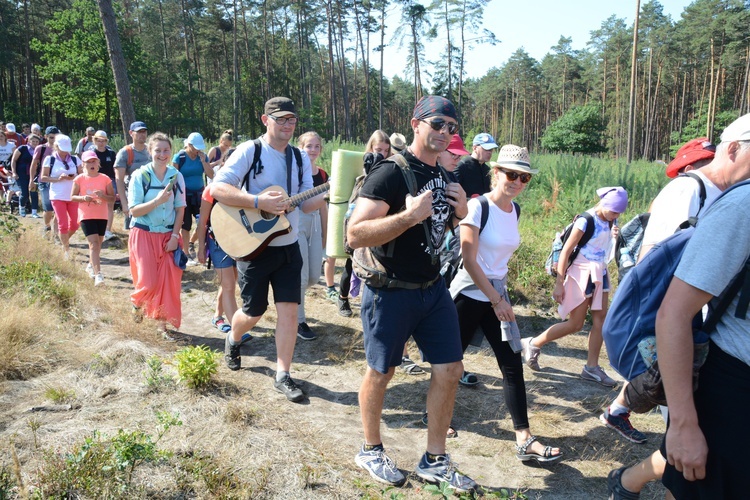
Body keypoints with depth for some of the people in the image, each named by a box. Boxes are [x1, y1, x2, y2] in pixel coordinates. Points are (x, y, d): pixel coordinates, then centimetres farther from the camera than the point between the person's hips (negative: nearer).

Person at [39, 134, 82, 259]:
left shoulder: (75, 159, 6)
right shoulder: (50, 159, 0)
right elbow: (43, 177, -1)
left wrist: (75, 177, -13)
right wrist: (58, 179, -16)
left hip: (73, 196, 3)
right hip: (58, 197, -3)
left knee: (74, 224, 5)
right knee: (63, 224, -4)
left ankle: (65, 240, 35)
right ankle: (67, 250, 7)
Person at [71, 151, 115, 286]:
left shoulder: (105, 179, 0)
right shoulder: (79, 179, -1)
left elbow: (113, 198, 1)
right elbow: (72, 197, 3)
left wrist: (103, 195, -20)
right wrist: (83, 198, -18)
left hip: (102, 216, 3)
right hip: (86, 216, -3)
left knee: (98, 243, 15)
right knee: (94, 244, -14)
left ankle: (91, 265, 41)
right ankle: (98, 274, -19)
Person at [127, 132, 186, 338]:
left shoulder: (176, 176, 1)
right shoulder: (140, 176, -8)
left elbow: (180, 209, 3)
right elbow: (134, 211, -12)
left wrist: (175, 236, -5)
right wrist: (158, 200, -26)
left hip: (168, 236, 3)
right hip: (144, 235, -2)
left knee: (168, 282, 1)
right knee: (148, 283, -6)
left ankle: (162, 324, 16)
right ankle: (137, 304, 29)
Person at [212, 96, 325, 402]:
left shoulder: (300, 158, 6)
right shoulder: (250, 151, -10)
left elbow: (305, 203, 3)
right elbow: (217, 188, -20)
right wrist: (259, 201, -29)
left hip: (289, 248, 4)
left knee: (289, 310, -1)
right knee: (254, 311, 9)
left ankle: (282, 376, 10)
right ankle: (233, 340, 44)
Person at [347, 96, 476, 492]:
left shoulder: (444, 175, 7)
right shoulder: (390, 173, -17)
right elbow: (355, 235, -24)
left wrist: (459, 212, 0)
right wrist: (411, 214, -31)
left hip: (432, 288, 7)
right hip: (390, 292, -7)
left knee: (450, 370, 8)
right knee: (381, 372, 9)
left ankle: (434, 460, 25)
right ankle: (370, 451, 34)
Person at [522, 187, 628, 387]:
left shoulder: (608, 221, 5)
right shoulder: (586, 221, -17)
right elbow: (566, 251, -17)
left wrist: (614, 235, -2)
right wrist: (559, 283, -17)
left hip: (599, 273, 8)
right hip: (582, 273, -8)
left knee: (601, 318, 4)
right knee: (575, 324, -2)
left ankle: (592, 367, 11)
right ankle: (533, 344, 12)